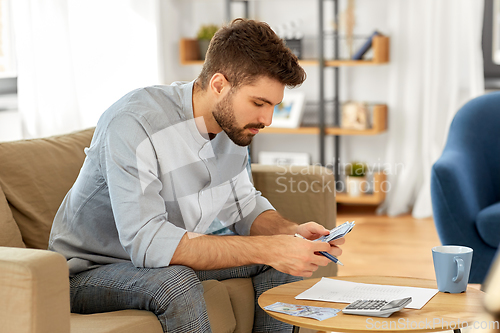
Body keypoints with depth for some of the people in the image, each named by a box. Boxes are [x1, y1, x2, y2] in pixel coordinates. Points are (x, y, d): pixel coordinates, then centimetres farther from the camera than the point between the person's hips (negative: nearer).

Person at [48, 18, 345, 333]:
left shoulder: (233, 122, -7)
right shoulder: (133, 124, -31)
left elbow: (244, 206, 7)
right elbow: (148, 242, -38)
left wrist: (292, 232, -16)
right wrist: (266, 249, -40)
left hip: (167, 259, 7)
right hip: (90, 271, -7)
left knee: (284, 261, -2)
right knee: (176, 283, -36)